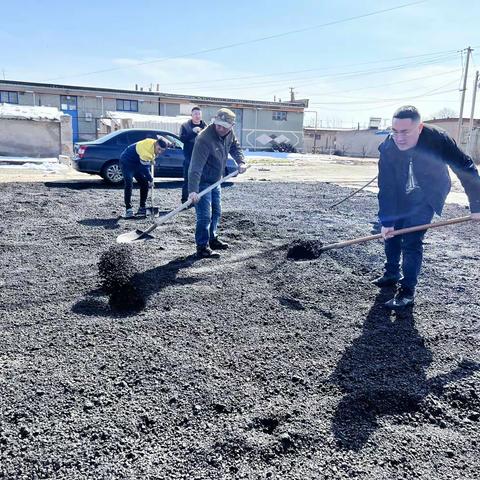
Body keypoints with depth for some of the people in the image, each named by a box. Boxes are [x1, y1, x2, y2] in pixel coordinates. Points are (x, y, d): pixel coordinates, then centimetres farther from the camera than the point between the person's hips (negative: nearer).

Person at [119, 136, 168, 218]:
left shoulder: (154, 147, -9)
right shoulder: (146, 150, -35)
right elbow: (144, 167, -28)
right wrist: (151, 179, -18)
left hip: (137, 164, 9)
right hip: (126, 162, -9)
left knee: (145, 184, 3)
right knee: (129, 184, -21)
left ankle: (142, 208, 10)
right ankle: (128, 209, -21)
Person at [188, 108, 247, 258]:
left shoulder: (229, 134, -6)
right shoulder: (204, 139, -30)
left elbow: (235, 147, 16)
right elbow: (196, 167, -36)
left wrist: (241, 161, -4)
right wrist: (193, 190, -43)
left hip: (215, 180, 9)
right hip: (202, 182, -8)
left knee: (216, 212, 18)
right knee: (204, 215, -10)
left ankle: (212, 239, 35)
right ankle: (202, 246, 4)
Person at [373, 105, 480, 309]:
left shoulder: (438, 139, -32)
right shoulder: (387, 148, -26)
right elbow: (385, 187, -22)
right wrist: (386, 221, -25)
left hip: (427, 196, -3)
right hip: (399, 196, 3)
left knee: (412, 240, -14)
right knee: (390, 232, 8)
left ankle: (407, 291, -6)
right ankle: (391, 274, 30)